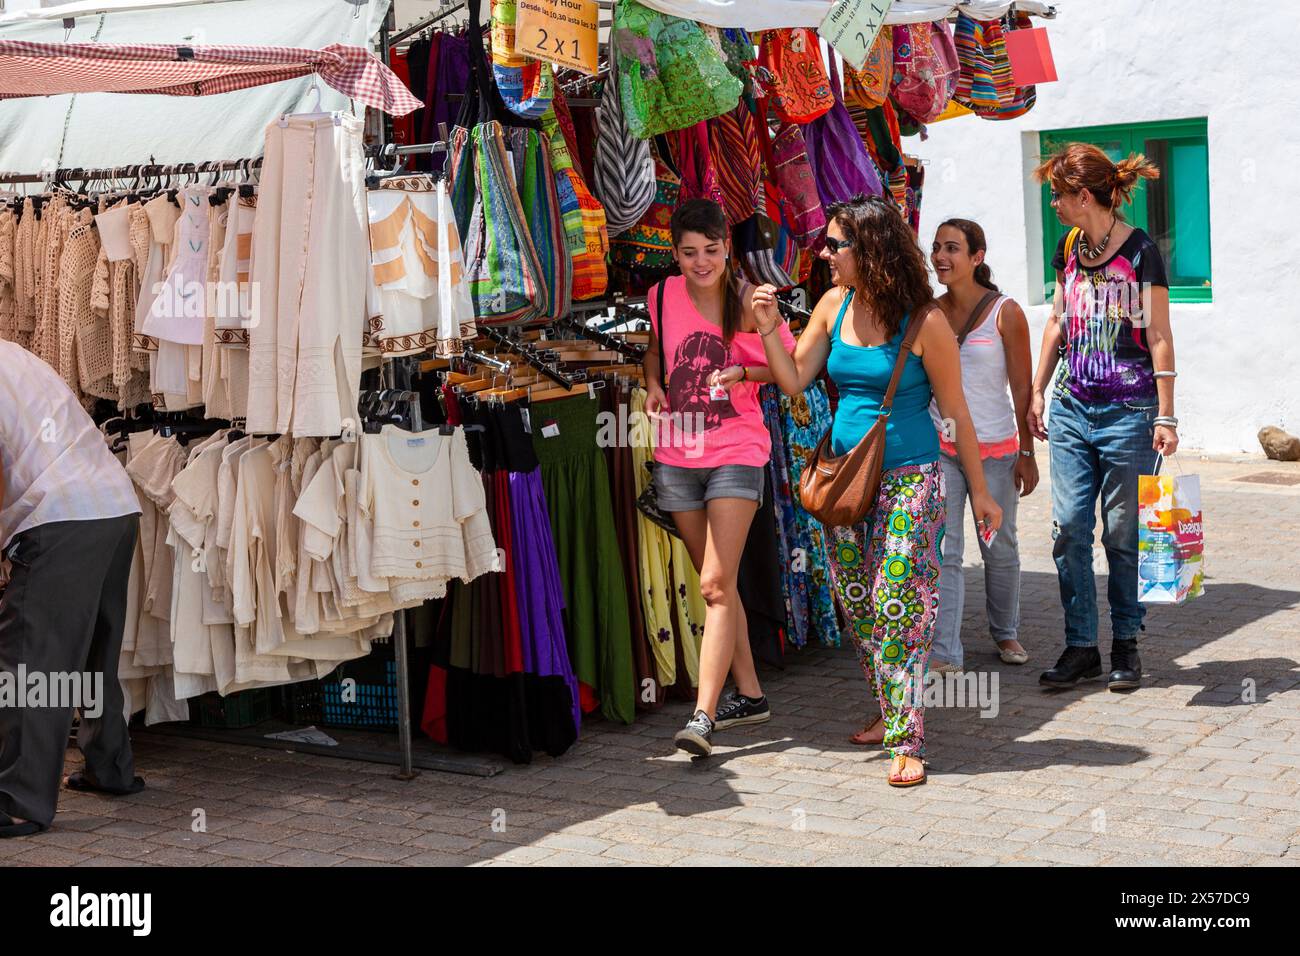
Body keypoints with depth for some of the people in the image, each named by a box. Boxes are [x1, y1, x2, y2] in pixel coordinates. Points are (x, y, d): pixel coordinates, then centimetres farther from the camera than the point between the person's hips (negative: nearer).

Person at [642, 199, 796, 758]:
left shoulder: (749, 302, -6)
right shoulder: (662, 296, 4)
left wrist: (745, 374, -16)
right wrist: (654, 385, 4)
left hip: (736, 454, -5)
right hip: (677, 455, 5)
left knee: (716, 584, -13)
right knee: (714, 583, 13)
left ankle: (703, 714, -14)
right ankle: (749, 695, 26)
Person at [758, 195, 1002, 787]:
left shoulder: (924, 321, -11)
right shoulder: (835, 305, 5)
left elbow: (954, 411, -5)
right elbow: (793, 380, 9)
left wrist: (979, 491, 0)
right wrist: (768, 328, -7)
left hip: (909, 478, -6)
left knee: (899, 605, -10)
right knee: (857, 605, 11)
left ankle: (905, 739, -5)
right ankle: (890, 713, 28)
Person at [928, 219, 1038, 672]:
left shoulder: (1004, 312, -7)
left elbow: (1022, 388, -5)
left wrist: (1027, 452, -5)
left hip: (994, 447, -2)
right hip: (938, 447, 2)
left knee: (999, 547, 11)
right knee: (942, 551, -5)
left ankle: (1005, 631, 33)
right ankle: (944, 652, -4)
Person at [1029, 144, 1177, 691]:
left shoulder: (1140, 252, -8)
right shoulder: (1069, 247, 10)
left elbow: (1159, 338, -8)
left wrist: (1165, 416, -10)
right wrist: (1037, 392, 17)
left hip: (1128, 411, -5)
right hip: (1071, 407, 6)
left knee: (1123, 533, 3)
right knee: (1069, 527, 1)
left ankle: (1126, 646, 16)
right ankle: (1080, 647, 9)